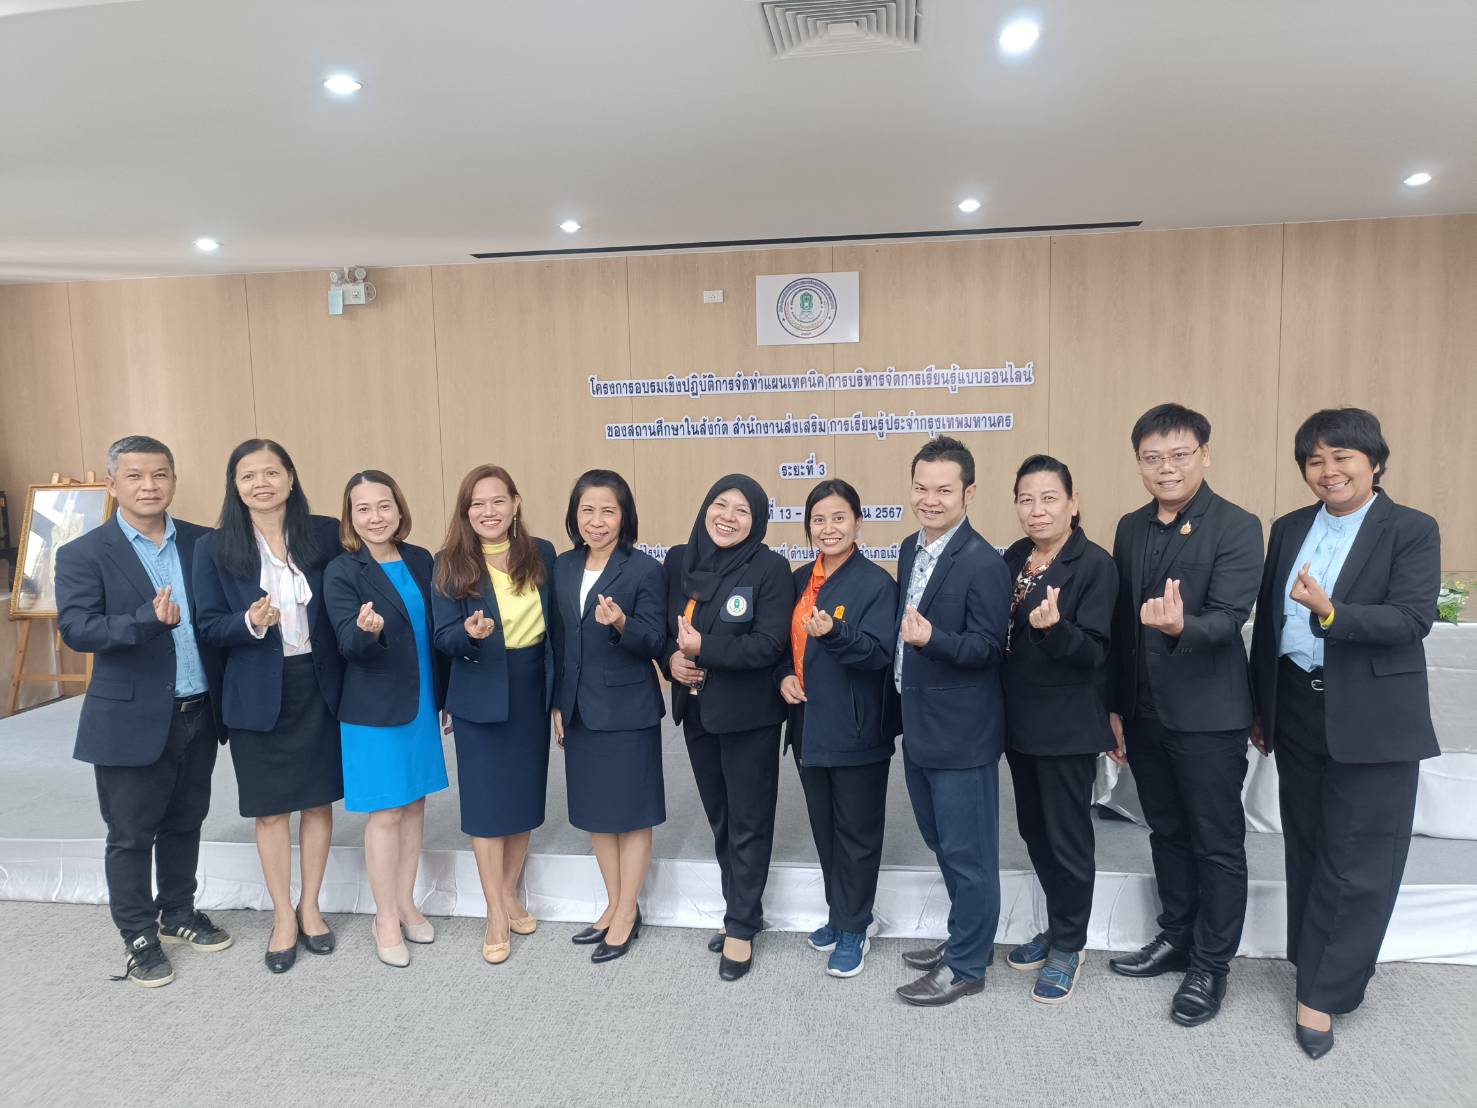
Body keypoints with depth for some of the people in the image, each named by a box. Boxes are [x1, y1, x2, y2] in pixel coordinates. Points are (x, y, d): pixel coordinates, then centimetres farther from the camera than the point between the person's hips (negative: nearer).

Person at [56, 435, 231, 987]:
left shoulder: (204, 544, 3)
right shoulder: (84, 554, -7)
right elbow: (75, 628, -17)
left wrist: (225, 694, -5)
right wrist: (148, 620, -33)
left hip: (199, 714, 4)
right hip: (131, 720, -4)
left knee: (185, 824, 19)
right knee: (131, 835, 9)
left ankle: (178, 912, 38)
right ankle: (139, 937, 26)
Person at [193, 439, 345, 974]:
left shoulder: (325, 534, -3)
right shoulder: (214, 548, -4)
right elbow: (208, 626, -3)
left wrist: (346, 679, -6)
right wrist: (251, 623, -24)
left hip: (318, 686, 1)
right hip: (257, 694, -1)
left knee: (318, 801, 11)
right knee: (271, 808, 10)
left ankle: (310, 907, 30)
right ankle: (283, 916, 26)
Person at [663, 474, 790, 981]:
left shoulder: (770, 568, -13)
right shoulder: (679, 560, 2)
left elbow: (768, 645, -19)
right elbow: (664, 627, 9)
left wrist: (703, 647, -21)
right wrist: (672, 657, -11)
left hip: (749, 713, -5)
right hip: (695, 708, 5)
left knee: (748, 822, 7)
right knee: (719, 817, 17)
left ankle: (742, 925, 21)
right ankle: (740, 909, 34)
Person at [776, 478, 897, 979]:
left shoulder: (876, 582, -11)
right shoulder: (801, 581, 8)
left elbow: (880, 653, -19)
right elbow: (785, 642, 16)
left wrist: (835, 634, -34)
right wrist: (785, 675, -3)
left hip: (855, 730, -6)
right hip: (809, 724, 6)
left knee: (856, 831, 7)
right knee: (823, 828, 17)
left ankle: (853, 929, 22)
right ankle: (844, 913, 34)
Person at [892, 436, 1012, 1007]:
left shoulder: (984, 564, -18)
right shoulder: (911, 550, 8)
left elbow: (989, 648, -17)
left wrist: (932, 638, -32)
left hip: (962, 732, -9)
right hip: (919, 726, 9)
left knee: (967, 852, 6)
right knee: (943, 843, 22)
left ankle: (966, 965, 22)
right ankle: (967, 936, 40)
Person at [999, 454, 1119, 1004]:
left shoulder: (1095, 564, -13)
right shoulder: (1011, 560, 6)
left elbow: (1094, 653, -17)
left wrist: (1054, 627, -34)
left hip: (1067, 725, -6)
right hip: (1019, 720, 6)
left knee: (1067, 837, 6)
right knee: (1034, 831, 17)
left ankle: (1068, 945, 25)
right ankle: (1058, 928, 36)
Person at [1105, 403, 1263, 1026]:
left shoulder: (1237, 528, -11)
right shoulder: (1131, 529, 7)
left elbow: (1229, 618, -20)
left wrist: (1181, 627, -42)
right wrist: (1114, 705, 10)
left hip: (1208, 716, -6)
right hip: (1145, 712, 6)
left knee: (1217, 844, 7)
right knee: (1167, 832, 18)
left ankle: (1210, 965, 21)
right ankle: (1176, 937, 34)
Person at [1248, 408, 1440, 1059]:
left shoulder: (1412, 531, -6)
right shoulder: (1288, 530, 8)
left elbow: (1412, 619, -18)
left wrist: (1329, 613, -33)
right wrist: (1260, 708, 10)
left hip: (1371, 722, -4)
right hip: (1298, 715, 5)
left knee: (1358, 860, 2)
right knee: (1307, 849, 15)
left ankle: (1323, 993, 13)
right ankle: (1319, 965, 31)